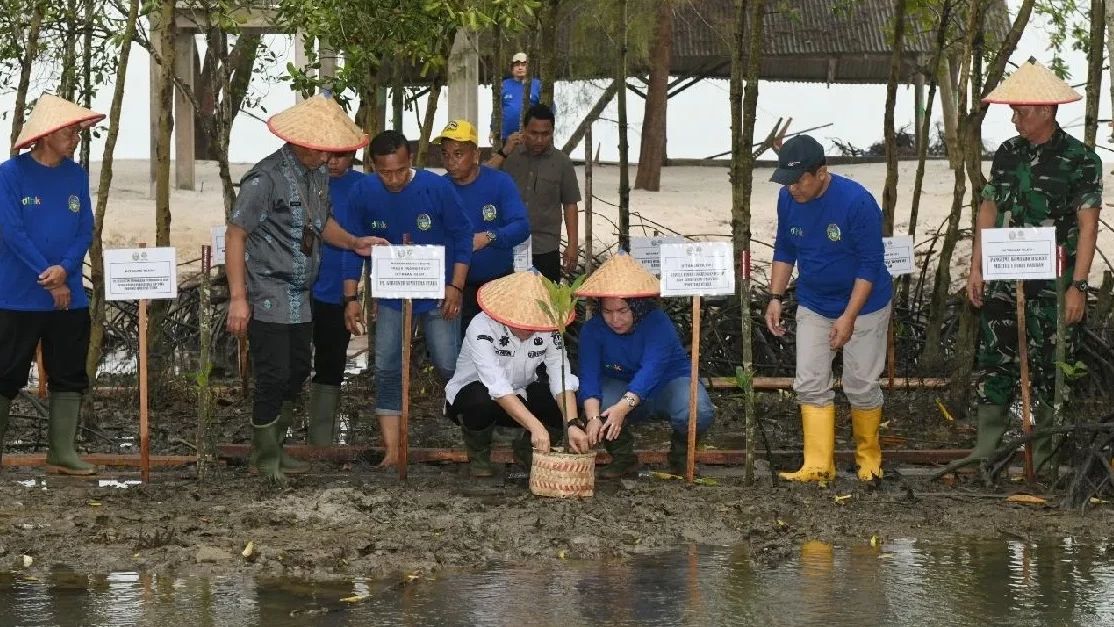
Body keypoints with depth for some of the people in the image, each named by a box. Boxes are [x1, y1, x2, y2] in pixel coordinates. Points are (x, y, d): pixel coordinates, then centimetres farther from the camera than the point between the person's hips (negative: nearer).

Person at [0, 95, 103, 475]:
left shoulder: (76, 175, 6)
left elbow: (86, 231, 5)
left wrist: (64, 268, -14)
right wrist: (49, 282, -13)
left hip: (69, 297, 5)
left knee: (70, 375, 6)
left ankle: (62, 452, 12)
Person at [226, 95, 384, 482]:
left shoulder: (318, 175, 8)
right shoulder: (266, 178, -17)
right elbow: (235, 235, -15)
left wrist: (354, 243, 7)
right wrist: (238, 298, -18)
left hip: (300, 298, 8)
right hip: (267, 299, -8)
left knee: (297, 374, 14)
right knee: (273, 377, -7)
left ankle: (274, 449, 27)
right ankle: (265, 459, 6)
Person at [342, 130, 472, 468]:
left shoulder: (437, 188, -16)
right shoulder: (362, 193, -9)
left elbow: (462, 235, -6)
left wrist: (456, 286, -11)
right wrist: (351, 298, -3)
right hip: (391, 297, 2)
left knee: (450, 367, -1)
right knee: (387, 371, -3)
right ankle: (392, 450, 0)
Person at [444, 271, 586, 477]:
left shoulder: (548, 329, -16)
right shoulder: (482, 328, -30)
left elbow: (561, 379, -23)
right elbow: (498, 387, -40)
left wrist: (572, 425, -40)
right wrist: (535, 426, -49)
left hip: (521, 399, 4)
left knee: (566, 403, -23)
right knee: (482, 399, -39)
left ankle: (526, 450, 7)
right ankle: (478, 454, -6)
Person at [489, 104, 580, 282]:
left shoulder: (561, 162, 3)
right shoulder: (510, 157, 5)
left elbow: (570, 205, 4)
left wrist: (572, 245, -1)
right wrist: (504, 152, -12)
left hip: (546, 249, -1)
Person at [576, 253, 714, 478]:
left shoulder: (658, 323, -25)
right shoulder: (592, 330, -15)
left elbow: (651, 369, -39)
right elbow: (589, 375, -27)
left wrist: (623, 407, -54)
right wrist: (593, 418, -46)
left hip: (669, 382, -2)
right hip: (622, 387, 2)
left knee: (696, 413, -34)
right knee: (596, 402, -32)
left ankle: (680, 451, 1)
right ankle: (623, 457, -6)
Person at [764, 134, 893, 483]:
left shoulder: (856, 201, -26)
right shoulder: (788, 199, -8)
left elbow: (870, 265, -21)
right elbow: (784, 250, 7)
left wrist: (848, 317, -25)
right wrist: (776, 298, -2)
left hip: (863, 304, -5)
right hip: (814, 306, 5)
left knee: (861, 386, 1)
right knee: (810, 385, -2)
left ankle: (869, 458, 20)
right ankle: (819, 465, 0)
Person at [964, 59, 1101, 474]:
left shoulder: (1079, 159, -7)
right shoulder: (1007, 154, 8)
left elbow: (1088, 225, -9)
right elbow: (989, 210, 14)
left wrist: (1078, 285, -14)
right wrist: (976, 268, 9)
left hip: (1052, 284, -4)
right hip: (1005, 280, 5)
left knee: (1048, 368, 1)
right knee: (995, 362, 3)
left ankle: (1042, 459, 11)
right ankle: (984, 452, 7)